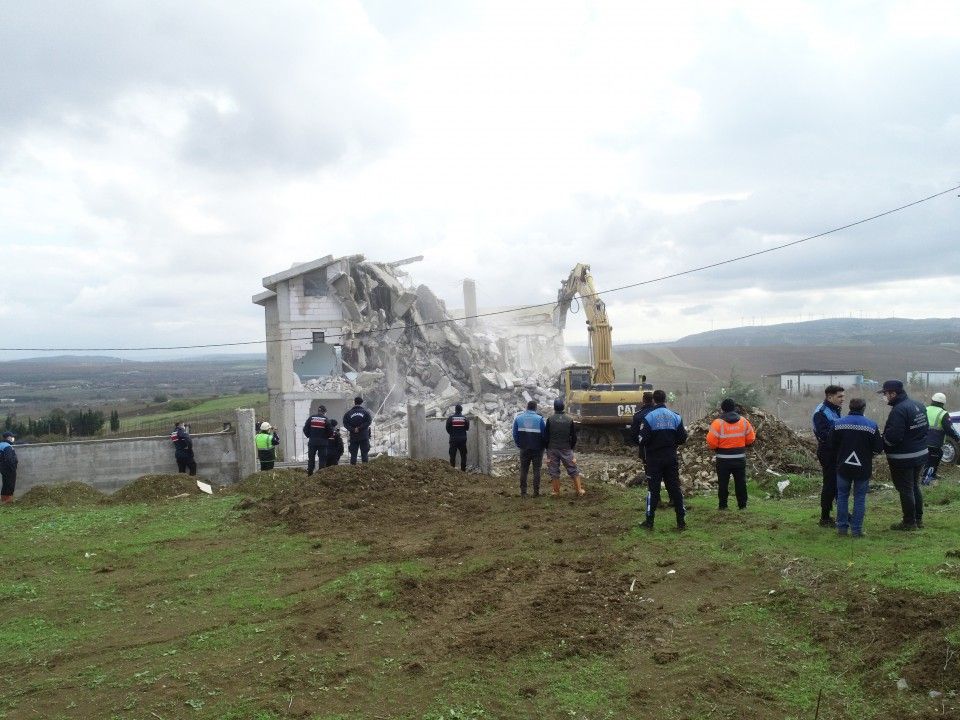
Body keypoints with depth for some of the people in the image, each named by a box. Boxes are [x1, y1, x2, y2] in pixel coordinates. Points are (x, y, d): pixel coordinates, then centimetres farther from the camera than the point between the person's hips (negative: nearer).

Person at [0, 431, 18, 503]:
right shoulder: (8, 447, -20)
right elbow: (9, 459, -27)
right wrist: (13, 468, -20)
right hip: (9, 469, -10)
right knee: (10, 484, -1)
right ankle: (8, 498, 3)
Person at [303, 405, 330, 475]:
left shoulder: (311, 418, 2)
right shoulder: (325, 419, -4)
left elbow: (305, 429, 2)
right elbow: (329, 431, -5)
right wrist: (326, 437, 13)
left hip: (312, 441, 2)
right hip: (322, 442, -2)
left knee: (311, 458, 9)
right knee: (322, 458, 3)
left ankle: (310, 473, 7)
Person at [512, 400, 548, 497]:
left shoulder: (518, 418, -2)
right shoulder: (540, 419, -11)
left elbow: (515, 434, 2)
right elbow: (544, 435, -8)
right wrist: (544, 445, 8)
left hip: (524, 449, 2)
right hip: (537, 449, -2)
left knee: (523, 470, 10)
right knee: (536, 470, 6)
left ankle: (523, 492, 9)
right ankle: (536, 492, 5)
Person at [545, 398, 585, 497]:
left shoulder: (550, 419, -6)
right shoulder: (569, 419, -1)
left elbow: (547, 436, -4)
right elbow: (574, 436, 3)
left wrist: (547, 449, 6)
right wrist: (572, 447, 16)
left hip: (553, 449, -1)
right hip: (566, 449, 1)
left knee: (554, 471, 7)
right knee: (573, 470, 9)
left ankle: (556, 492, 10)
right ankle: (579, 489, 9)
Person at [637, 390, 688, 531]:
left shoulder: (649, 417, -10)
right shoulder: (675, 417, 0)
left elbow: (643, 439, -15)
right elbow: (683, 438, 1)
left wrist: (648, 444, 8)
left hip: (654, 458, -3)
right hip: (671, 458, 3)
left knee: (653, 489, 4)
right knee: (675, 488, 7)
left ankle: (649, 521, 8)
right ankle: (681, 521, 9)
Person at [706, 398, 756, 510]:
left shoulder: (718, 423, -14)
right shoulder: (744, 421, -1)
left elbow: (711, 442, -16)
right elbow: (750, 439, 5)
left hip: (723, 460, -3)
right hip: (740, 458, 3)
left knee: (723, 483, 7)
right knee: (740, 482, 12)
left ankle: (723, 505, 9)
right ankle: (742, 505, 16)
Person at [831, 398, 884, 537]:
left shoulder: (838, 424, -5)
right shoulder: (872, 425, -9)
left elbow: (832, 445, 0)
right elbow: (878, 448, -7)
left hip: (843, 467, 1)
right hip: (863, 468, -1)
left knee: (842, 496, 13)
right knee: (860, 498, 7)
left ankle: (842, 527, 15)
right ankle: (856, 529, 8)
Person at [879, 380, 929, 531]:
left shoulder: (898, 410, -24)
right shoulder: (919, 405, 6)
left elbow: (893, 437, -27)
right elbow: (926, 428, 14)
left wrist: (882, 445, -9)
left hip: (903, 458, -9)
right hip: (920, 454, 9)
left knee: (905, 490, 1)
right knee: (915, 487, 20)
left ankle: (909, 522, 9)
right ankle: (918, 519, 28)